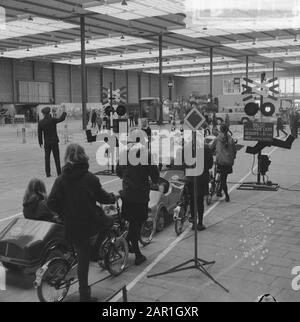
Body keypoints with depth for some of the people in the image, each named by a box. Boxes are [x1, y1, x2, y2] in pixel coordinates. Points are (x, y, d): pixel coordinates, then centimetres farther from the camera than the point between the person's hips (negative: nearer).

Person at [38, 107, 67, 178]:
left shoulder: (40, 123, -3)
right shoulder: (53, 120, -13)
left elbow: (39, 134, 1)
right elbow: (62, 119, -6)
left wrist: (40, 142, 12)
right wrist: (64, 113, 13)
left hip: (46, 143, 2)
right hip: (54, 142, -2)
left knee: (47, 157, 10)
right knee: (56, 157, 5)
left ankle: (48, 173, 8)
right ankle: (59, 173, 7)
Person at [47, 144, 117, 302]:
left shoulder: (61, 180, -4)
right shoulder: (90, 178, -9)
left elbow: (51, 202, -10)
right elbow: (102, 197, -1)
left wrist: (63, 213, 7)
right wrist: (113, 197, 20)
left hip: (72, 227, 3)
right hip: (92, 223, -3)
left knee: (82, 258, 15)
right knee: (108, 223, 29)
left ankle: (84, 294, 20)